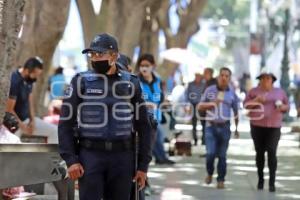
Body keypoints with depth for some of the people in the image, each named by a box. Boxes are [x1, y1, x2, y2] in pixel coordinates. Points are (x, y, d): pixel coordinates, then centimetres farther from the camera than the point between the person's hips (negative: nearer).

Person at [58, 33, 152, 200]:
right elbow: (66, 123, 1)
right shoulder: (81, 82, 2)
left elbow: (143, 126, 9)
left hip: (122, 157, 2)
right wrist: (70, 160, -9)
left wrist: (143, 165, 4)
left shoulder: (131, 84, 6)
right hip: (90, 155, -2)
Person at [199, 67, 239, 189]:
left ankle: (221, 180, 10)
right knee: (210, 153, -10)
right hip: (211, 126, -1)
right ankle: (209, 173, 17)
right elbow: (200, 107, 6)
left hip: (224, 127, 1)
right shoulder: (210, 90, 3)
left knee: (222, 155, 1)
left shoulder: (232, 94, 5)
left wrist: (237, 128, 12)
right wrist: (212, 103, -12)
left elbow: (236, 112, 13)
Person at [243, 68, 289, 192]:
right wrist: (256, 100, -14)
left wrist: (282, 107, -9)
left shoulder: (280, 92, 9)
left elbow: (287, 106, 14)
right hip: (257, 126, 1)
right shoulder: (254, 91, 7)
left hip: (274, 127, -1)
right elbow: (246, 104, 3)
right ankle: (260, 179, 22)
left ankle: (272, 182, -12)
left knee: (272, 153, -12)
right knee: (259, 153, 6)